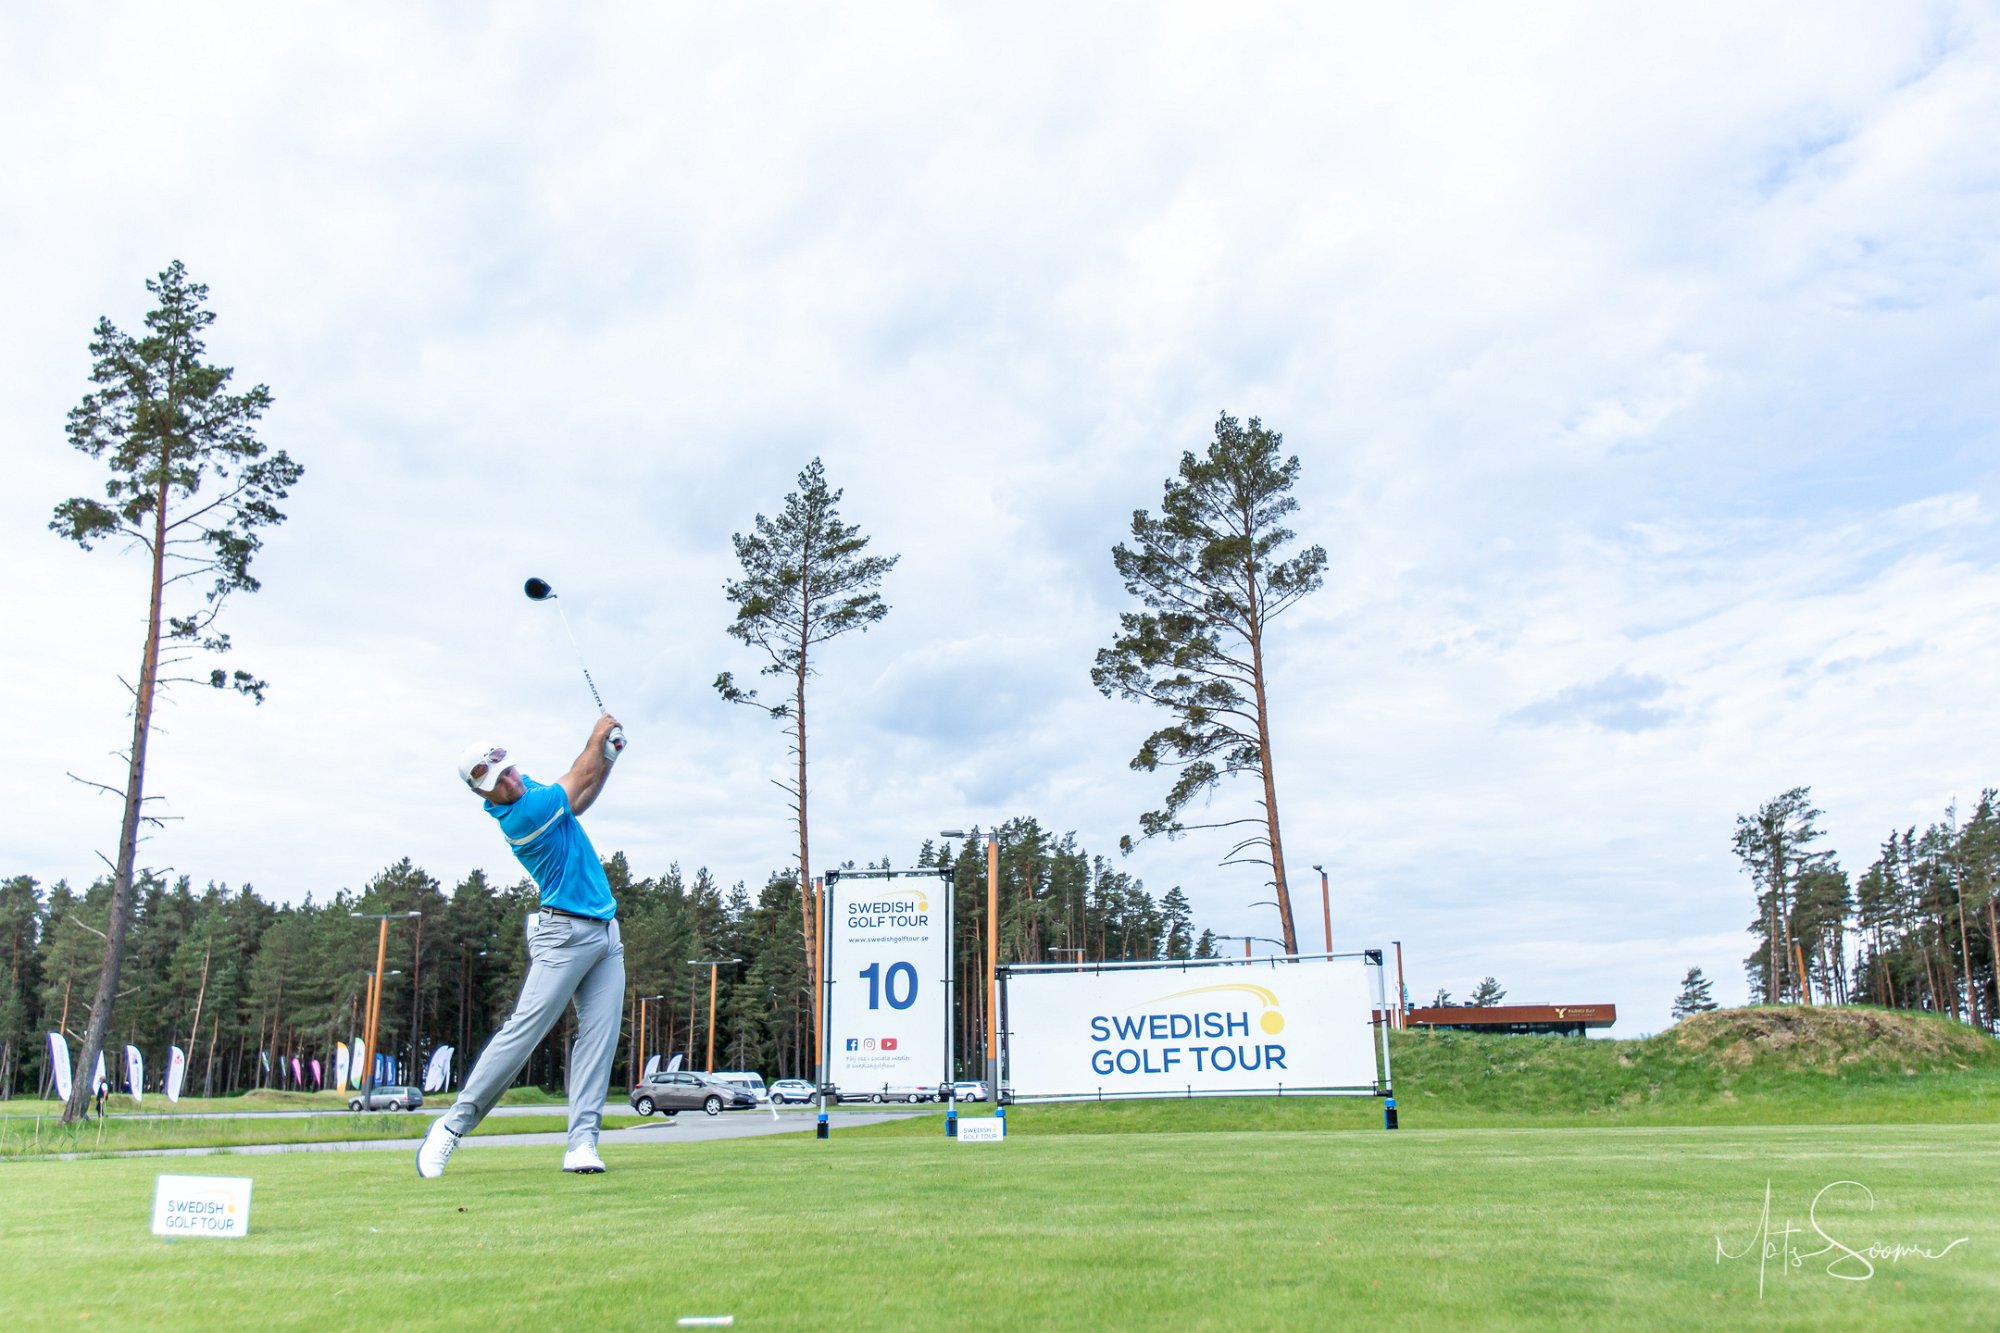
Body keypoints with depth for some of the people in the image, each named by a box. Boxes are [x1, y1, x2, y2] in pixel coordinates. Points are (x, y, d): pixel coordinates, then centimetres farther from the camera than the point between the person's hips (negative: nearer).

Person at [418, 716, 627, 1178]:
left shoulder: (527, 787, 9)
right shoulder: (521, 815, -18)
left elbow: (578, 798, 23)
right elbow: (576, 781, -6)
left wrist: (607, 757, 7)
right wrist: (598, 737, 10)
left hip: (606, 933, 8)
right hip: (564, 933, -8)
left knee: (600, 1035, -3)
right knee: (523, 1029, -11)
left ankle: (582, 1142, -6)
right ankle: (453, 1124, 3)